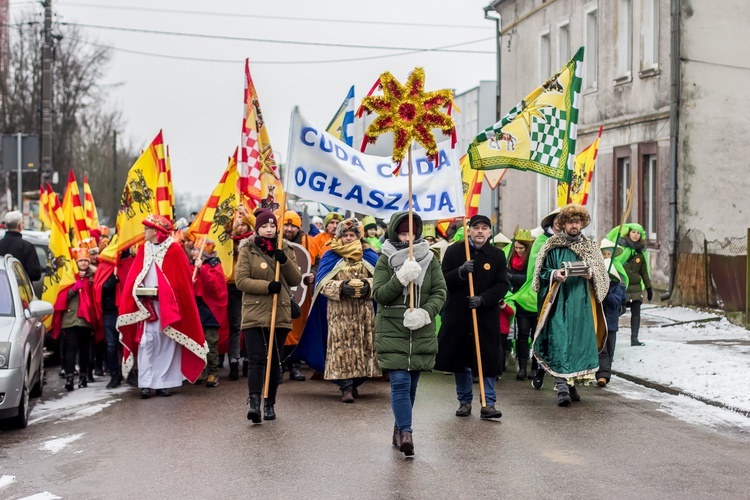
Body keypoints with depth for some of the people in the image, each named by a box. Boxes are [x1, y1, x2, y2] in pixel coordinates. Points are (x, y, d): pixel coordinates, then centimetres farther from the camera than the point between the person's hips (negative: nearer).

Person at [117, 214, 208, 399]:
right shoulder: (143, 250, 10)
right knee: (146, 342, -4)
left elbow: (182, 280, -5)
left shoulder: (175, 250, -3)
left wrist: (165, 291, -16)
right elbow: (133, 278, 8)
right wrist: (138, 290, -10)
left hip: (167, 306, -3)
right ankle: (146, 384, -5)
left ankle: (164, 383, 7)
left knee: (167, 343, 1)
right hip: (146, 305, 3)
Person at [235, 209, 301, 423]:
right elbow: (241, 280, -6)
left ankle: (270, 403, 16)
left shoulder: (285, 250, 12)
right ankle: (254, 402, -21)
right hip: (254, 314, -3)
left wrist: (285, 262, -11)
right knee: (256, 359, -14)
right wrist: (267, 286, -18)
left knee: (275, 361, 7)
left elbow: (296, 280, 6)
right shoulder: (247, 250, 3)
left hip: (280, 314, 3)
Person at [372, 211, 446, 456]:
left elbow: (440, 292, 2)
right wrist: (401, 278, -21)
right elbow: (378, 294, -6)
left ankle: (400, 428, 25)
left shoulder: (429, 259, 7)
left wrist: (425, 312, -15)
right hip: (392, 330, -3)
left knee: (410, 384, 11)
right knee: (400, 382, -13)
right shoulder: (385, 260, 1)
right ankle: (405, 433, -19)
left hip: (422, 332, 3)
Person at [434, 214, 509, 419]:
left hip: (486, 316, 0)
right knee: (459, 359, 7)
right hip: (458, 315, 1)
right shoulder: (454, 251, 2)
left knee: (489, 360, -2)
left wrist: (483, 299, -17)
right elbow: (442, 280, -2)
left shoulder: (497, 255, 2)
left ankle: (489, 403, 5)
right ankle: (464, 401, 20)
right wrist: (460, 272, -20)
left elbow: (502, 285, -2)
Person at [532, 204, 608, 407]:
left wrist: (590, 275, -8)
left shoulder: (590, 247, 12)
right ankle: (562, 387, -17)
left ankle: (571, 383, 18)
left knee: (580, 342, 3)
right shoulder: (553, 246, 5)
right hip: (559, 302, -3)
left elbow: (601, 277, 13)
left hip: (582, 303, 3)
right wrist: (554, 274, -13)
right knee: (560, 342, -12)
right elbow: (541, 272, 7)